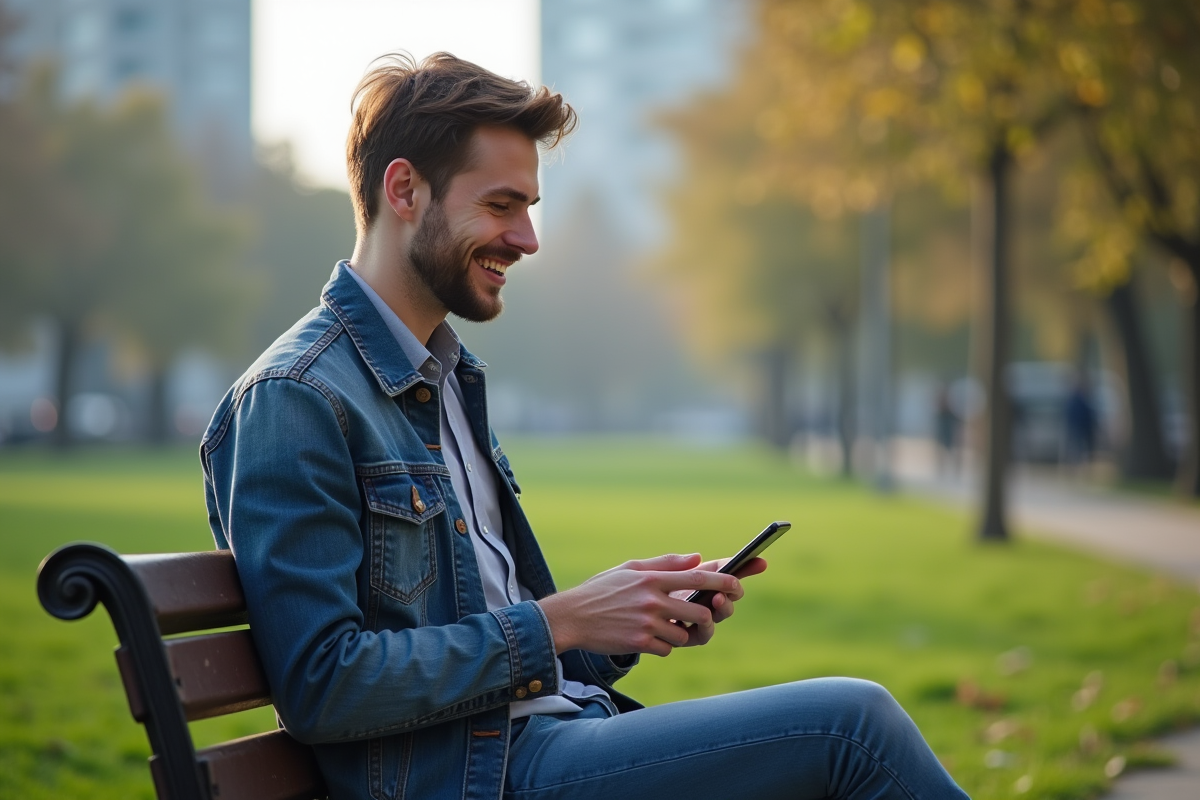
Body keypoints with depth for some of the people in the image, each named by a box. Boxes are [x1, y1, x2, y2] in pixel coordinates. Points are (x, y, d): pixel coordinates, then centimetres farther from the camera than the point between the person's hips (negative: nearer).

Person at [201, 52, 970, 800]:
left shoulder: (449, 378, 19)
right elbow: (322, 684, -18)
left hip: (547, 734, 8)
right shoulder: (294, 400, -11)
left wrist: (647, 615, 4)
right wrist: (558, 622, -15)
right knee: (850, 720, -19)